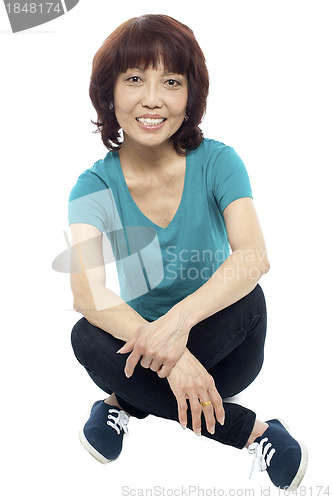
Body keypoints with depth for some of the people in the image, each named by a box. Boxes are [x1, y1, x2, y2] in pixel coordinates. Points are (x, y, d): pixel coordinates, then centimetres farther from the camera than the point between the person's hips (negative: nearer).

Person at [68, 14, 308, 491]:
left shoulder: (217, 162, -12)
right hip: (138, 331, 1)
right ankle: (249, 430, -20)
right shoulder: (94, 186, -11)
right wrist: (172, 358, -44)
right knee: (87, 338, -30)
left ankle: (126, 401, -16)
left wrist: (181, 317, -48)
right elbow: (87, 292, -28)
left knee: (246, 299, -32)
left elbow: (254, 257, -29)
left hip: (222, 343, 0)